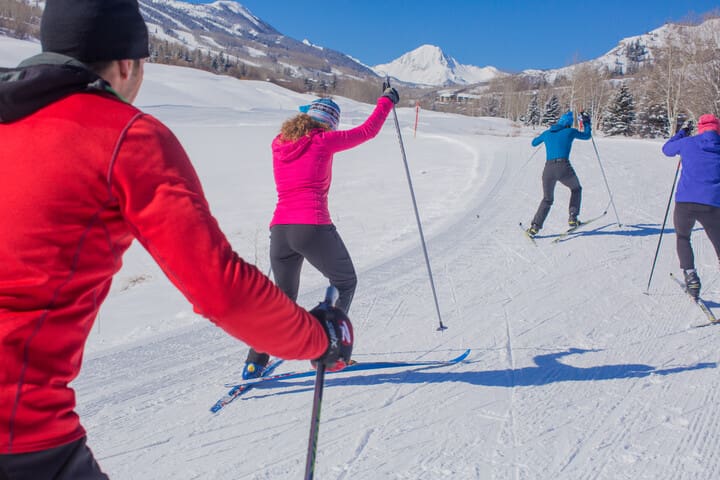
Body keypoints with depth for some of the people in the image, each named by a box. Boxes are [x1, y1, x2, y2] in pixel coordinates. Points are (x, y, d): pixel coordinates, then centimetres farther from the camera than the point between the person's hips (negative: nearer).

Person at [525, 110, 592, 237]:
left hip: (548, 169, 3)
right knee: (576, 189, 28)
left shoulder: (547, 133, 16)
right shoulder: (570, 131, 8)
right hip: (564, 168, -3)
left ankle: (535, 226, 5)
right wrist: (586, 122, 41)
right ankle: (573, 218, 18)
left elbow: (534, 143, 34)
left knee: (547, 199, 21)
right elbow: (587, 135, 26)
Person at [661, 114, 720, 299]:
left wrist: (682, 132, 38)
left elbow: (667, 149, 27)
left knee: (682, 237, 24)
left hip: (685, 202, 0)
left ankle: (690, 275, 6)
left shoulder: (688, 143, 7)